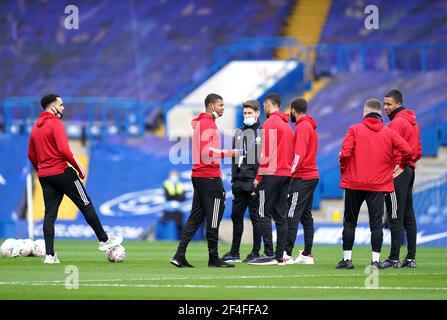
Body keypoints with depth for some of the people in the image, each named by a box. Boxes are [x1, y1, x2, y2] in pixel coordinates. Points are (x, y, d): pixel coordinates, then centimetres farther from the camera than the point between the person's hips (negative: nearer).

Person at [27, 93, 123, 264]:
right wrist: (78, 167, -12)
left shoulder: (36, 128, 13)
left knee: (49, 214, 5)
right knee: (86, 205, 5)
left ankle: (49, 255, -2)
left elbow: (31, 155, 17)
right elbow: (64, 150, -21)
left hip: (44, 175, 7)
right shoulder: (56, 124, -11)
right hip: (62, 172, -7)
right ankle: (104, 240, 14)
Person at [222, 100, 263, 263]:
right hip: (239, 182, 6)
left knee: (255, 217, -1)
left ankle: (256, 253, 4)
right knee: (236, 216, 8)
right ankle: (234, 253, 14)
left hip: (255, 182, -6)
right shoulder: (239, 133, 15)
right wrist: (234, 181, 10)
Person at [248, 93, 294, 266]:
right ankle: (280, 255, 6)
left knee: (264, 215, -6)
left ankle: (269, 254, -11)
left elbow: (265, 152, -13)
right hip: (286, 174, 8)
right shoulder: (287, 126, 17)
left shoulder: (270, 123, -8)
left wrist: (259, 176, -10)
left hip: (271, 174, -8)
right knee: (281, 216, 8)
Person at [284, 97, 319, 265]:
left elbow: (300, 153, -21)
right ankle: (307, 254, 12)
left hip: (301, 177, -10)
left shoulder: (302, 126, -12)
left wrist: (291, 171, -19)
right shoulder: (310, 125, 18)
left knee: (292, 216, -12)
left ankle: (287, 254, -16)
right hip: (312, 175, 10)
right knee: (306, 216, 11)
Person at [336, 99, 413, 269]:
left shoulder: (354, 129, -2)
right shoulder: (388, 132, 3)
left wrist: (343, 170, 4)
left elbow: (345, 153, -13)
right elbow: (407, 151, -5)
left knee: (350, 222, 9)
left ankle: (347, 258, 8)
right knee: (376, 223, 3)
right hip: (379, 185, 1)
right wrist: (401, 165, 13)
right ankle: (376, 260, -1)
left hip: (354, 183, -1)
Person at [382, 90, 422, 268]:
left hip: (396, 172, -10)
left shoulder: (397, 122, -12)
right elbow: (418, 151, 20)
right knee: (409, 217, 11)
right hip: (409, 170, 10)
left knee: (395, 218, -10)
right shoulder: (413, 122, 17)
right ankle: (411, 258, 12)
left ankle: (394, 258, -13)